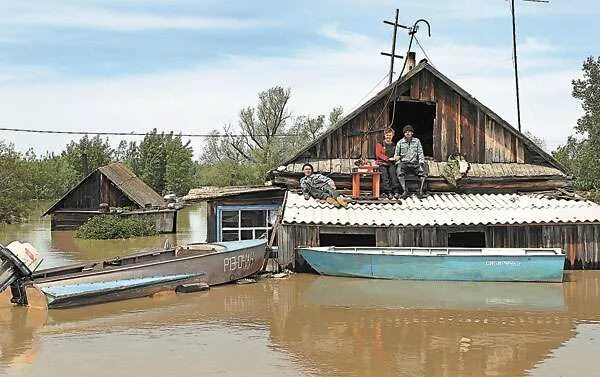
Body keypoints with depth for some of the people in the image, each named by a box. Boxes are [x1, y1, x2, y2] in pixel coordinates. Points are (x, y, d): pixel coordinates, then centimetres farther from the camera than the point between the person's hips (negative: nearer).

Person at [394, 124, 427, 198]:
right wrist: (398, 163, -5)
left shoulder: (417, 141, 12)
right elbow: (396, 155, 11)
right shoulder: (400, 142, 9)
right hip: (403, 163, -1)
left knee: (423, 173, -26)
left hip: (414, 163, 1)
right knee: (399, 172, -34)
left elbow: (420, 153, 10)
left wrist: (421, 163, -4)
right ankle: (405, 191, -35)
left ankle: (420, 191, -23)